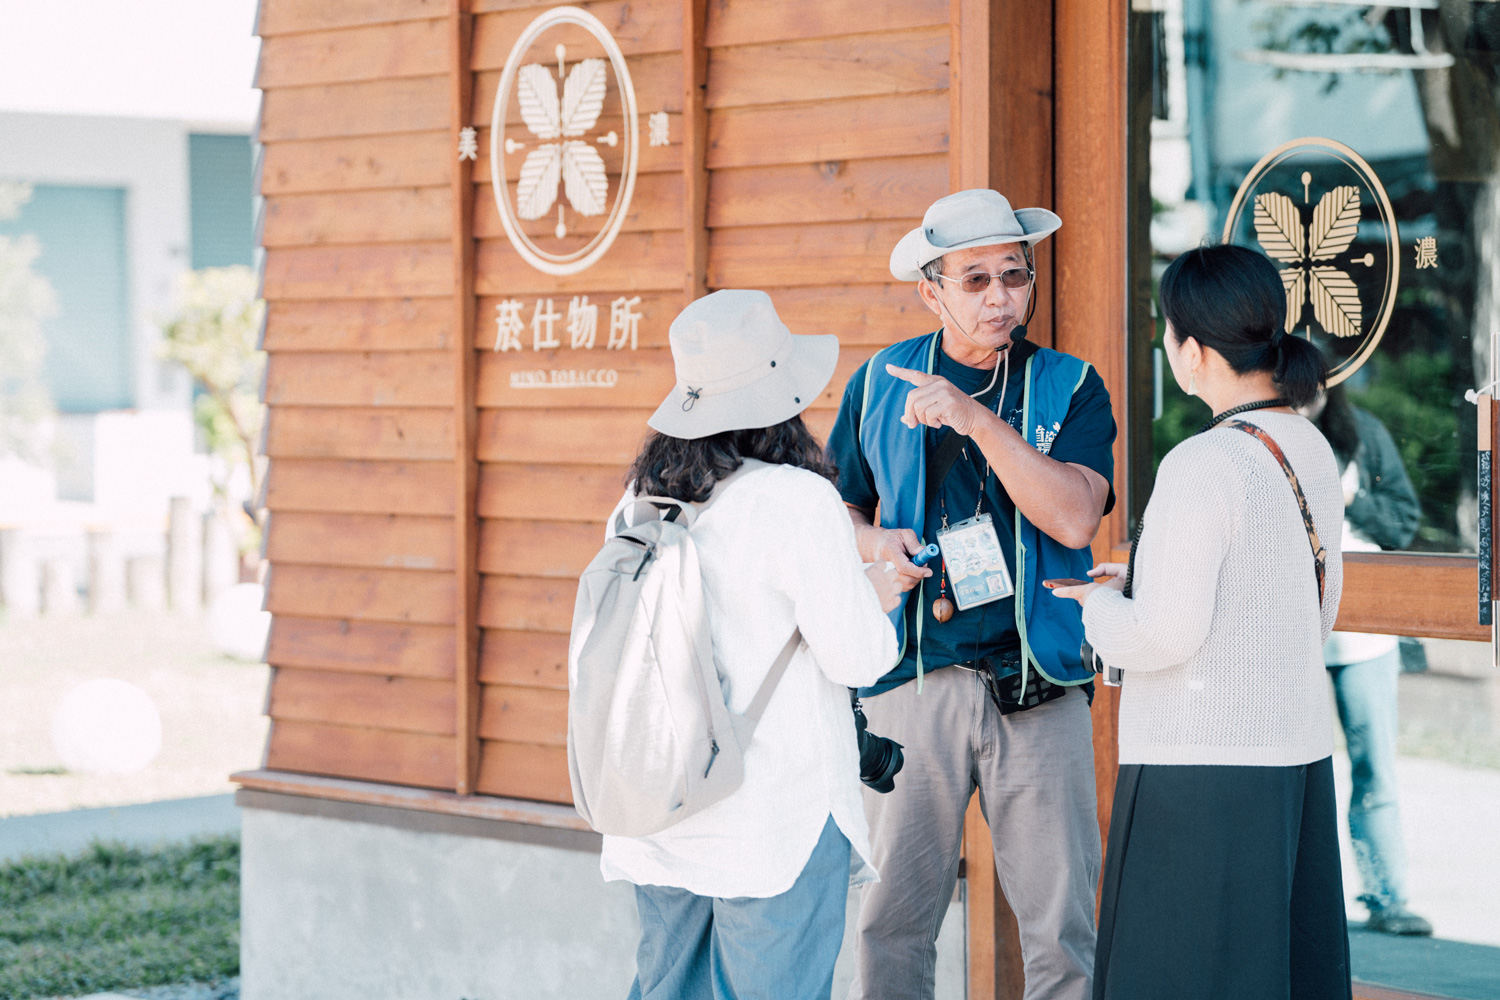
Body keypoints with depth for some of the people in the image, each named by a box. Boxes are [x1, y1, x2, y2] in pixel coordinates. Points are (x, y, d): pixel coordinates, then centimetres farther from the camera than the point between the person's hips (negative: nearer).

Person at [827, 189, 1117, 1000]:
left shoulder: (1069, 388, 4)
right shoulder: (880, 384, 9)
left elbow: (1075, 518, -11)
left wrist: (978, 418, -16)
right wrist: (875, 544, -3)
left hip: (1037, 684, -1)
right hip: (914, 677, 1)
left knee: (1061, 916, -1)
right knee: (894, 910, 3)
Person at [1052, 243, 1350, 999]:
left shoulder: (1204, 464, -17)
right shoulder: (1311, 449, 8)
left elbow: (1164, 633, -19)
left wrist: (1100, 601, 2)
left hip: (1204, 767, -8)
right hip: (1300, 756, 8)